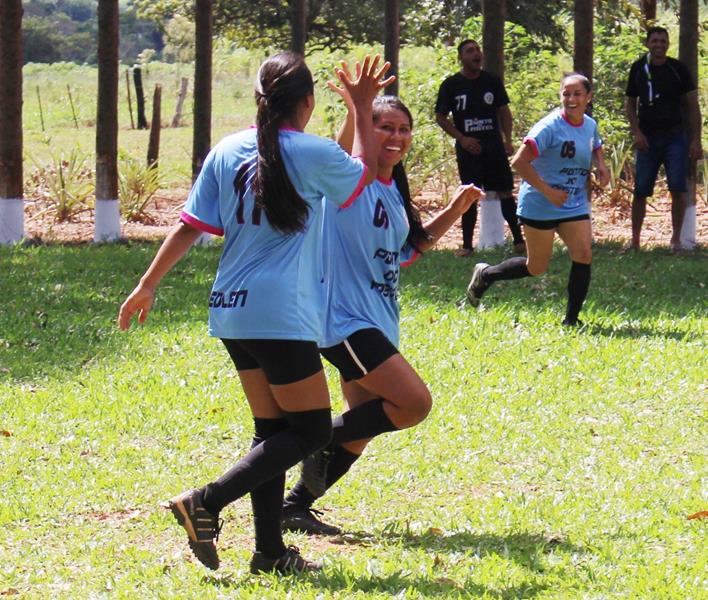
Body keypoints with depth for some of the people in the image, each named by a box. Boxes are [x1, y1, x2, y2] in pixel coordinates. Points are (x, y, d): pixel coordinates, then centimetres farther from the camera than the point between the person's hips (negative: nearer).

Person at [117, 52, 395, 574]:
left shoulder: (226, 153, 6)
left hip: (232, 313, 7)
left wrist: (148, 285, 14)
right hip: (282, 315, -7)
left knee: (273, 428, 14)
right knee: (312, 429, 2)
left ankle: (270, 551, 13)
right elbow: (365, 171, 13)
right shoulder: (314, 154, -8)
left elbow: (190, 227, 7)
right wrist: (362, 107, 22)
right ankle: (206, 502, -11)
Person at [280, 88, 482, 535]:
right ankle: (323, 440, -2)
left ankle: (297, 506, 20)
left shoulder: (395, 191, 14)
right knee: (415, 402, -17)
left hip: (378, 324, 9)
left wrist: (455, 210, 17)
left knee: (362, 428, 11)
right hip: (347, 320, -9)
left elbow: (410, 247, 28)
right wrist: (355, 109, -53)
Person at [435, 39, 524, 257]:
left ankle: (518, 240, 8)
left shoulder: (492, 81, 5)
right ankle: (467, 245, 5)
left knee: (505, 192, 2)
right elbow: (440, 117, 2)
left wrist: (507, 139, -1)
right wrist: (462, 138, -9)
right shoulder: (451, 85, -2)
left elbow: (504, 110, 11)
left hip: (494, 147, 2)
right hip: (468, 149, -2)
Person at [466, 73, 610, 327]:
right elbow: (519, 162, -23)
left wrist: (601, 166, 5)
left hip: (575, 206, 6)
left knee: (584, 256, -10)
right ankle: (485, 275, 29)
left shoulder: (590, 125, 4)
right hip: (540, 207, -6)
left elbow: (595, 148, 28)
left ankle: (572, 319, 0)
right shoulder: (550, 127, -19)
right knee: (537, 267, 4)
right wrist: (548, 192, -24)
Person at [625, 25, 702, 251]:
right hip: (647, 139, 1)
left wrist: (696, 140, -4)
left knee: (678, 188, -9)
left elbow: (692, 106, 3)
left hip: (675, 137, -1)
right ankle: (635, 240, 9)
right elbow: (630, 104, 12)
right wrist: (636, 132, -3)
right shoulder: (639, 69, 5)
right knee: (641, 190, 0)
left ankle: (676, 238, 4)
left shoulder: (678, 69, 0)